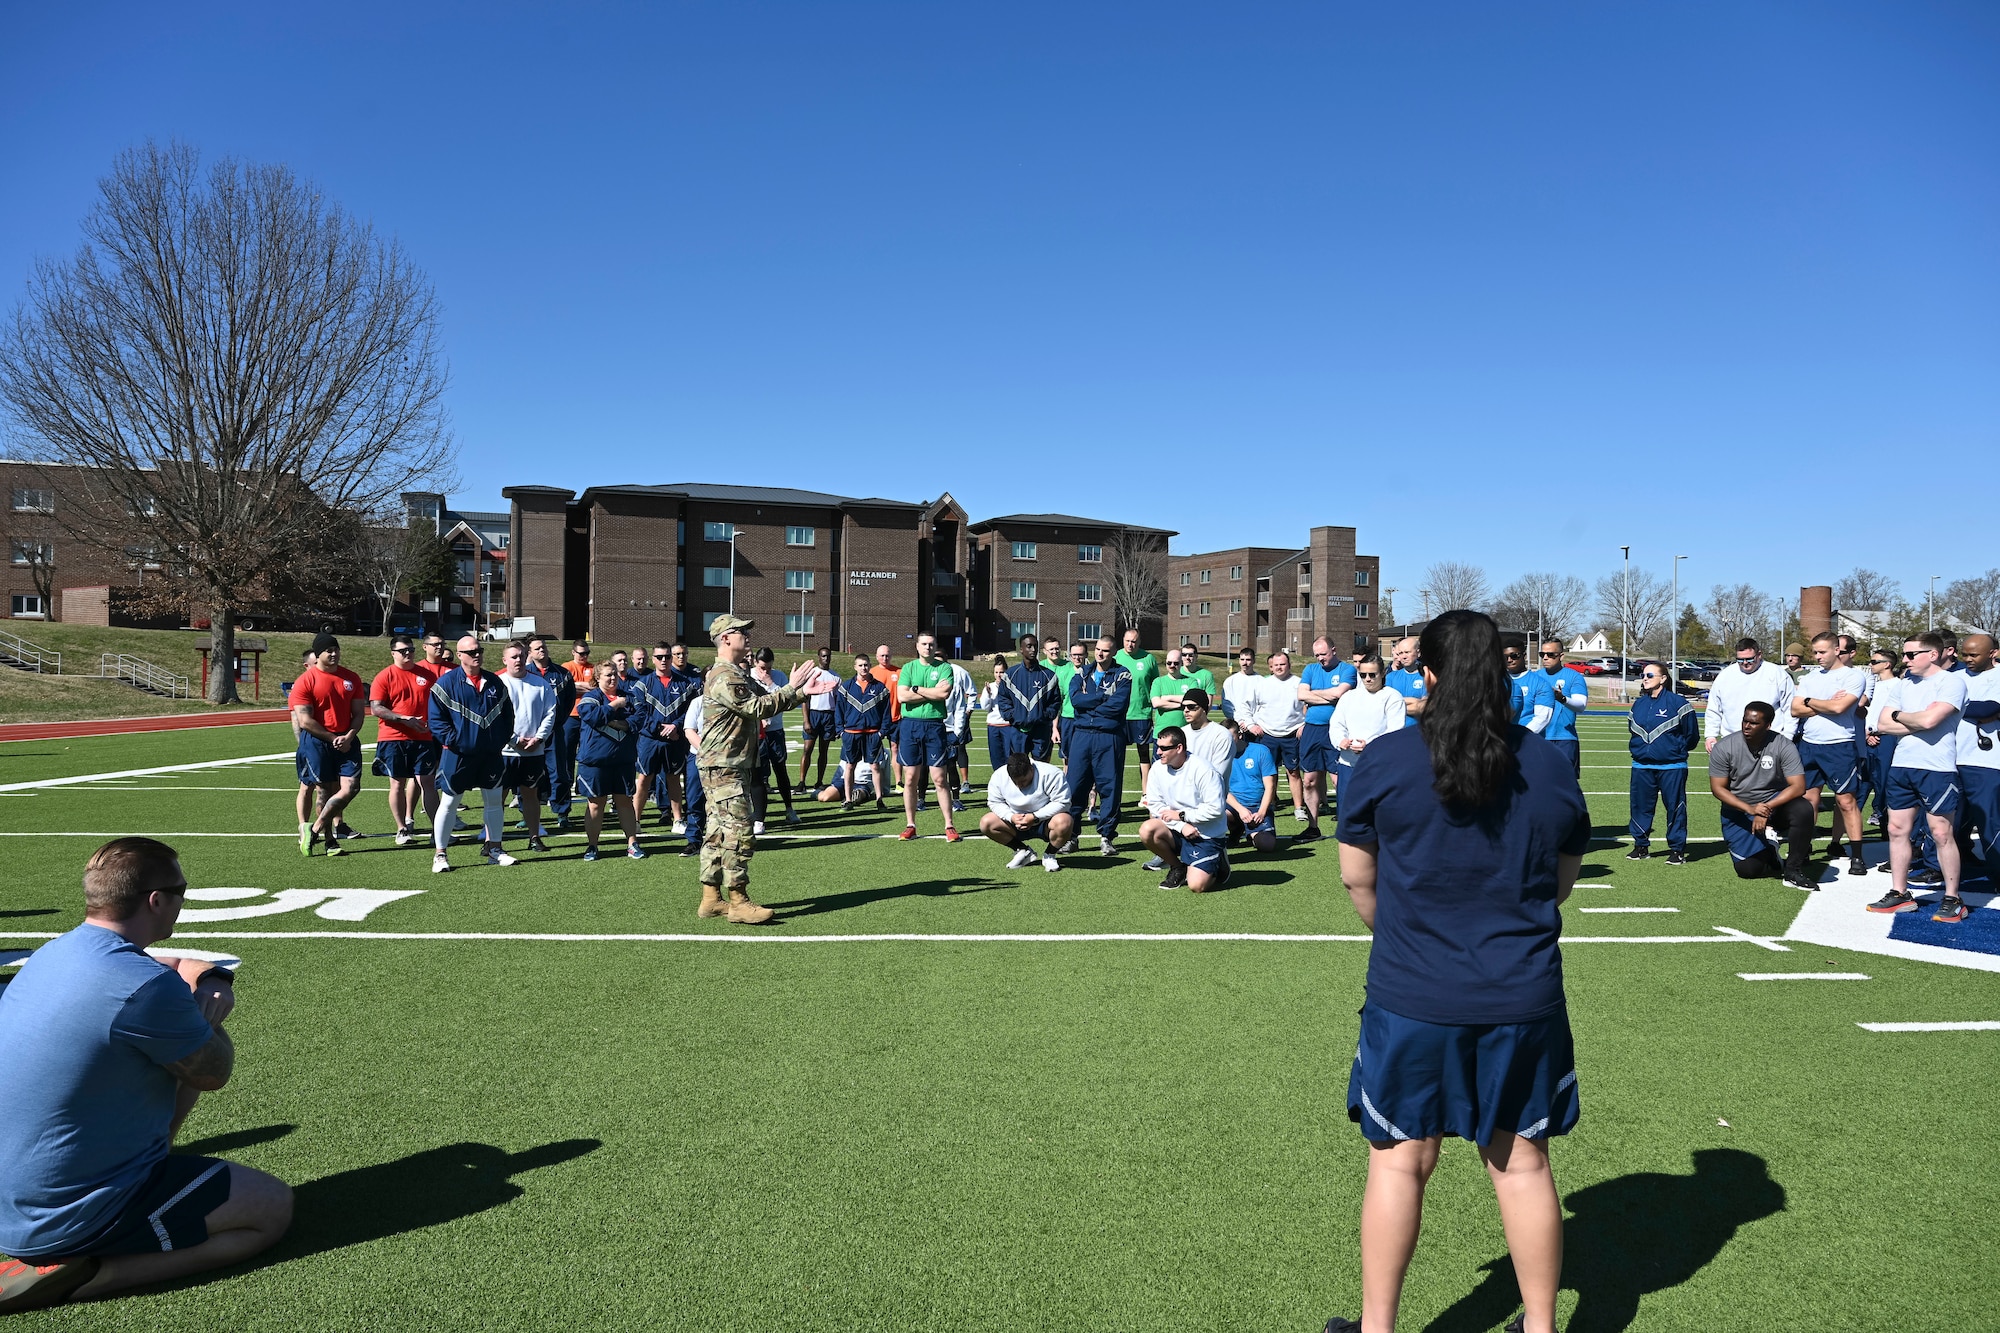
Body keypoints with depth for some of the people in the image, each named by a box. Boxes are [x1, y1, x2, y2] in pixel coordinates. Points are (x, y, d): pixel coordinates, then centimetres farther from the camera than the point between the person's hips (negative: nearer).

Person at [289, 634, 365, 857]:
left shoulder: (351, 679, 9)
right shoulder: (305, 681, -4)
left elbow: (359, 713, 9)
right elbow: (304, 721, -9)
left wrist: (348, 737, -8)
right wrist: (333, 738, -10)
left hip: (346, 741, 4)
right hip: (316, 741, -4)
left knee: (351, 788, -8)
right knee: (326, 790, 1)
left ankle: (314, 829, 8)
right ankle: (329, 840, 15)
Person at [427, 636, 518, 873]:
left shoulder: (494, 682, 9)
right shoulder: (447, 682, -6)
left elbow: (507, 713, 15)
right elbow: (436, 718, -8)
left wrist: (502, 739, 5)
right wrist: (452, 740, -14)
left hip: (491, 754, 5)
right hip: (458, 755, -4)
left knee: (495, 800, 9)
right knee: (449, 802, 1)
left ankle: (494, 849, 21)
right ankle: (440, 854, 10)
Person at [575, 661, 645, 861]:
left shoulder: (628, 695, 9)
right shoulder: (590, 697, -1)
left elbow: (639, 718, -1)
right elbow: (592, 716, -20)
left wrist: (619, 723, -15)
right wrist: (614, 705, -12)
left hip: (624, 759, 3)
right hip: (595, 758, -3)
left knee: (625, 800, 9)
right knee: (596, 802, 4)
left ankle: (632, 843, 15)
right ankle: (591, 846, 15)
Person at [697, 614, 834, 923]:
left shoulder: (738, 675, 20)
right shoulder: (724, 677, -15)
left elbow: (766, 699, 18)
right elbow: (759, 707, -21)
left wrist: (804, 692, 9)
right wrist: (794, 687, -15)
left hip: (731, 767, 11)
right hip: (724, 769, -11)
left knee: (718, 833, 12)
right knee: (739, 834, -11)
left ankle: (711, 898, 18)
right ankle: (738, 903, -7)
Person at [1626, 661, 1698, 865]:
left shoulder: (1678, 703, -6)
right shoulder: (1638, 704, 11)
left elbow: (1692, 734, -1)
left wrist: (1677, 749, 2)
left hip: (1671, 768, -5)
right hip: (1642, 767, 5)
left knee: (1675, 808, 1)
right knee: (1640, 807, 8)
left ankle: (1677, 849, 8)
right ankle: (1641, 846, 20)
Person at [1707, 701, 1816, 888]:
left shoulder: (1783, 746, -13)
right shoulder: (1723, 748, -12)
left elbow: (1798, 786, -19)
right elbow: (1718, 788, -10)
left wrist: (1767, 809, -29)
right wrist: (1750, 809, -24)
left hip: (1775, 803, 0)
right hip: (1738, 811, 0)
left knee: (1803, 810, -34)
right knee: (1747, 869, -8)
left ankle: (1793, 871, -15)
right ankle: (1770, 856, 30)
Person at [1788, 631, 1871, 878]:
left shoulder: (1854, 675, -4)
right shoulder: (1808, 678, 12)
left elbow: (1839, 707, -18)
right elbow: (1795, 710, 2)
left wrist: (1809, 701, -3)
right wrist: (1827, 705, -8)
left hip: (1839, 747, -5)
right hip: (1808, 745, 5)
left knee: (1847, 801, -2)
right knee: (1808, 800, 9)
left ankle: (1857, 857, 3)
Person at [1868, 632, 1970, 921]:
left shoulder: (1951, 682, -8)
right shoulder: (1906, 684, 14)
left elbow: (1929, 719, -21)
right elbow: (1883, 724, 9)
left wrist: (1898, 715, -2)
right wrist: (1916, 723, -8)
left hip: (1937, 769, -7)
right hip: (1902, 766, 7)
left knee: (1941, 833, -3)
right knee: (1897, 830, 8)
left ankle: (1953, 900, 7)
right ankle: (1900, 894, 16)